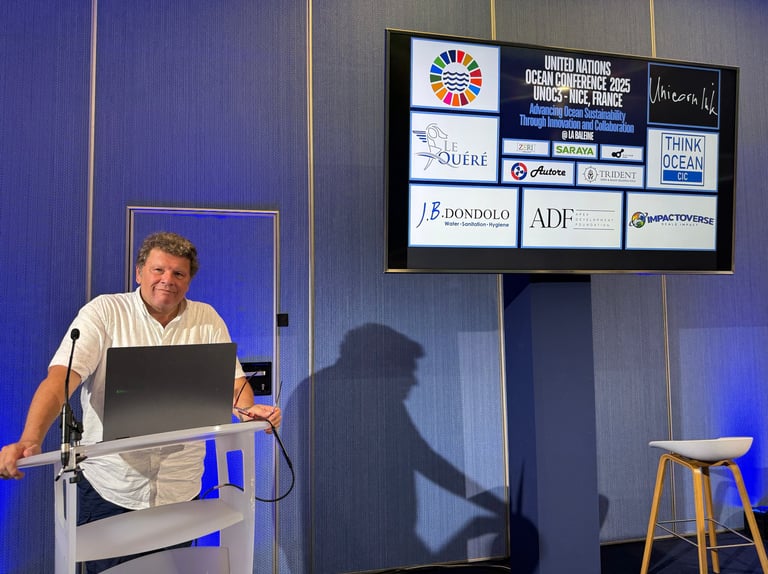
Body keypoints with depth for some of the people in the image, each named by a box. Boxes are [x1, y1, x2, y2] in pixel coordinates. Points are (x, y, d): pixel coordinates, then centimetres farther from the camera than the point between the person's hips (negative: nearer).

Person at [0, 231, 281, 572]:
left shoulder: (207, 320, 3)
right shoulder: (103, 311, -5)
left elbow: (233, 380, 1)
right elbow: (61, 378, -15)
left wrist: (247, 409, -21)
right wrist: (30, 440, -30)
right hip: (108, 488, -2)